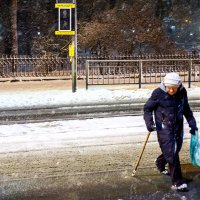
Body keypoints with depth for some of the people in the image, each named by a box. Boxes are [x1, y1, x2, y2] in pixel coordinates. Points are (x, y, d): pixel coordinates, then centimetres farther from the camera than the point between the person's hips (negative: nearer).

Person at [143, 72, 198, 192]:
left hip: (178, 127, 5)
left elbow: (186, 109, 13)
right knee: (171, 153, -8)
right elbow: (147, 108, -4)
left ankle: (160, 163, 49)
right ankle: (177, 182, -2)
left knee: (175, 150, 19)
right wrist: (149, 122, -17)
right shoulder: (158, 93, -16)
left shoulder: (182, 92, -4)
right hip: (164, 127, -5)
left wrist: (192, 123, 12)